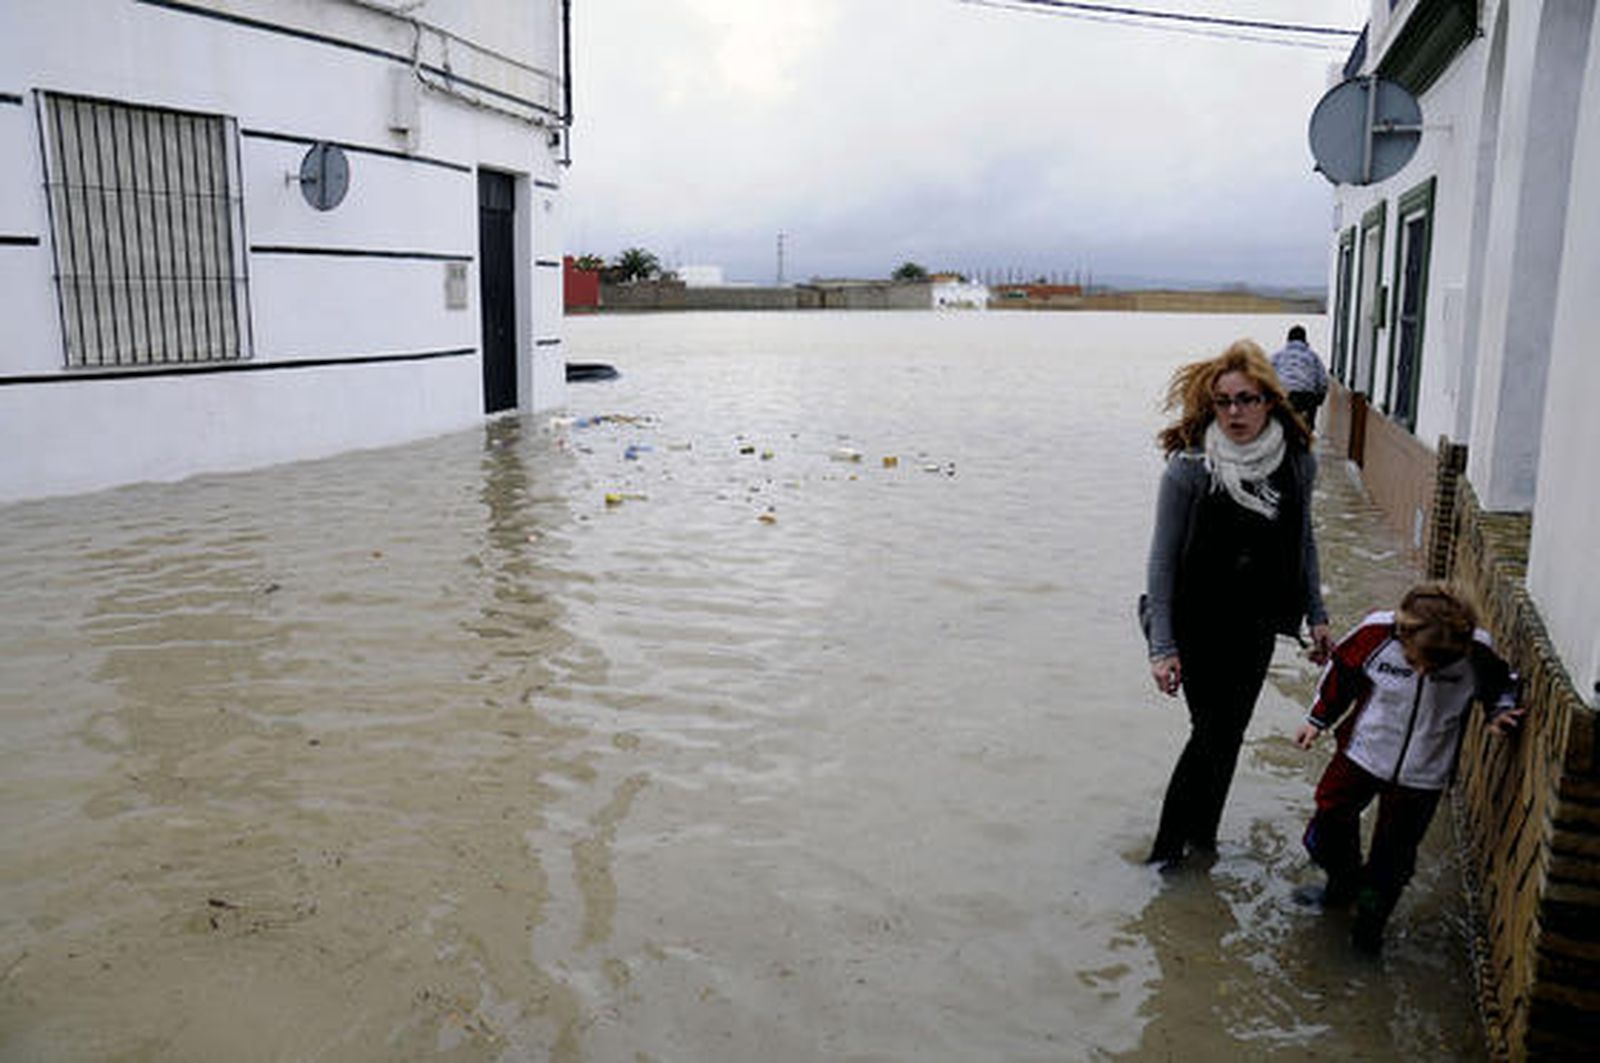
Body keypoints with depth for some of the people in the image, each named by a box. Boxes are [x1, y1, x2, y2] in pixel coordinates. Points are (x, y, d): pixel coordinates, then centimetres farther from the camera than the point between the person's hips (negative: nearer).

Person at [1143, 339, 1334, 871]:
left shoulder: (1298, 461, -5)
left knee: (1227, 732, 14)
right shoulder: (1188, 468, -19)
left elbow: (1303, 542, 10)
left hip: (1257, 626, 5)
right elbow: (1162, 559, -15)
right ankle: (1172, 843, 21)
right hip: (1199, 625, -4)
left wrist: (1316, 615, 10)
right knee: (1214, 733, 0)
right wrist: (1162, 646, -18)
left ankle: (1197, 837, 34)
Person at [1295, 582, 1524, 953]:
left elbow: (1502, 685, 3)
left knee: (1394, 859, 8)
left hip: (1421, 775, -1)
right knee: (1327, 833, 11)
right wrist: (1318, 720, 1)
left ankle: (1370, 915, 35)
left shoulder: (1477, 654, -22)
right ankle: (1345, 882, 43)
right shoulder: (1377, 633, -25)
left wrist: (1501, 713, -15)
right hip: (1363, 753, 1)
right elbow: (1342, 670, -3)